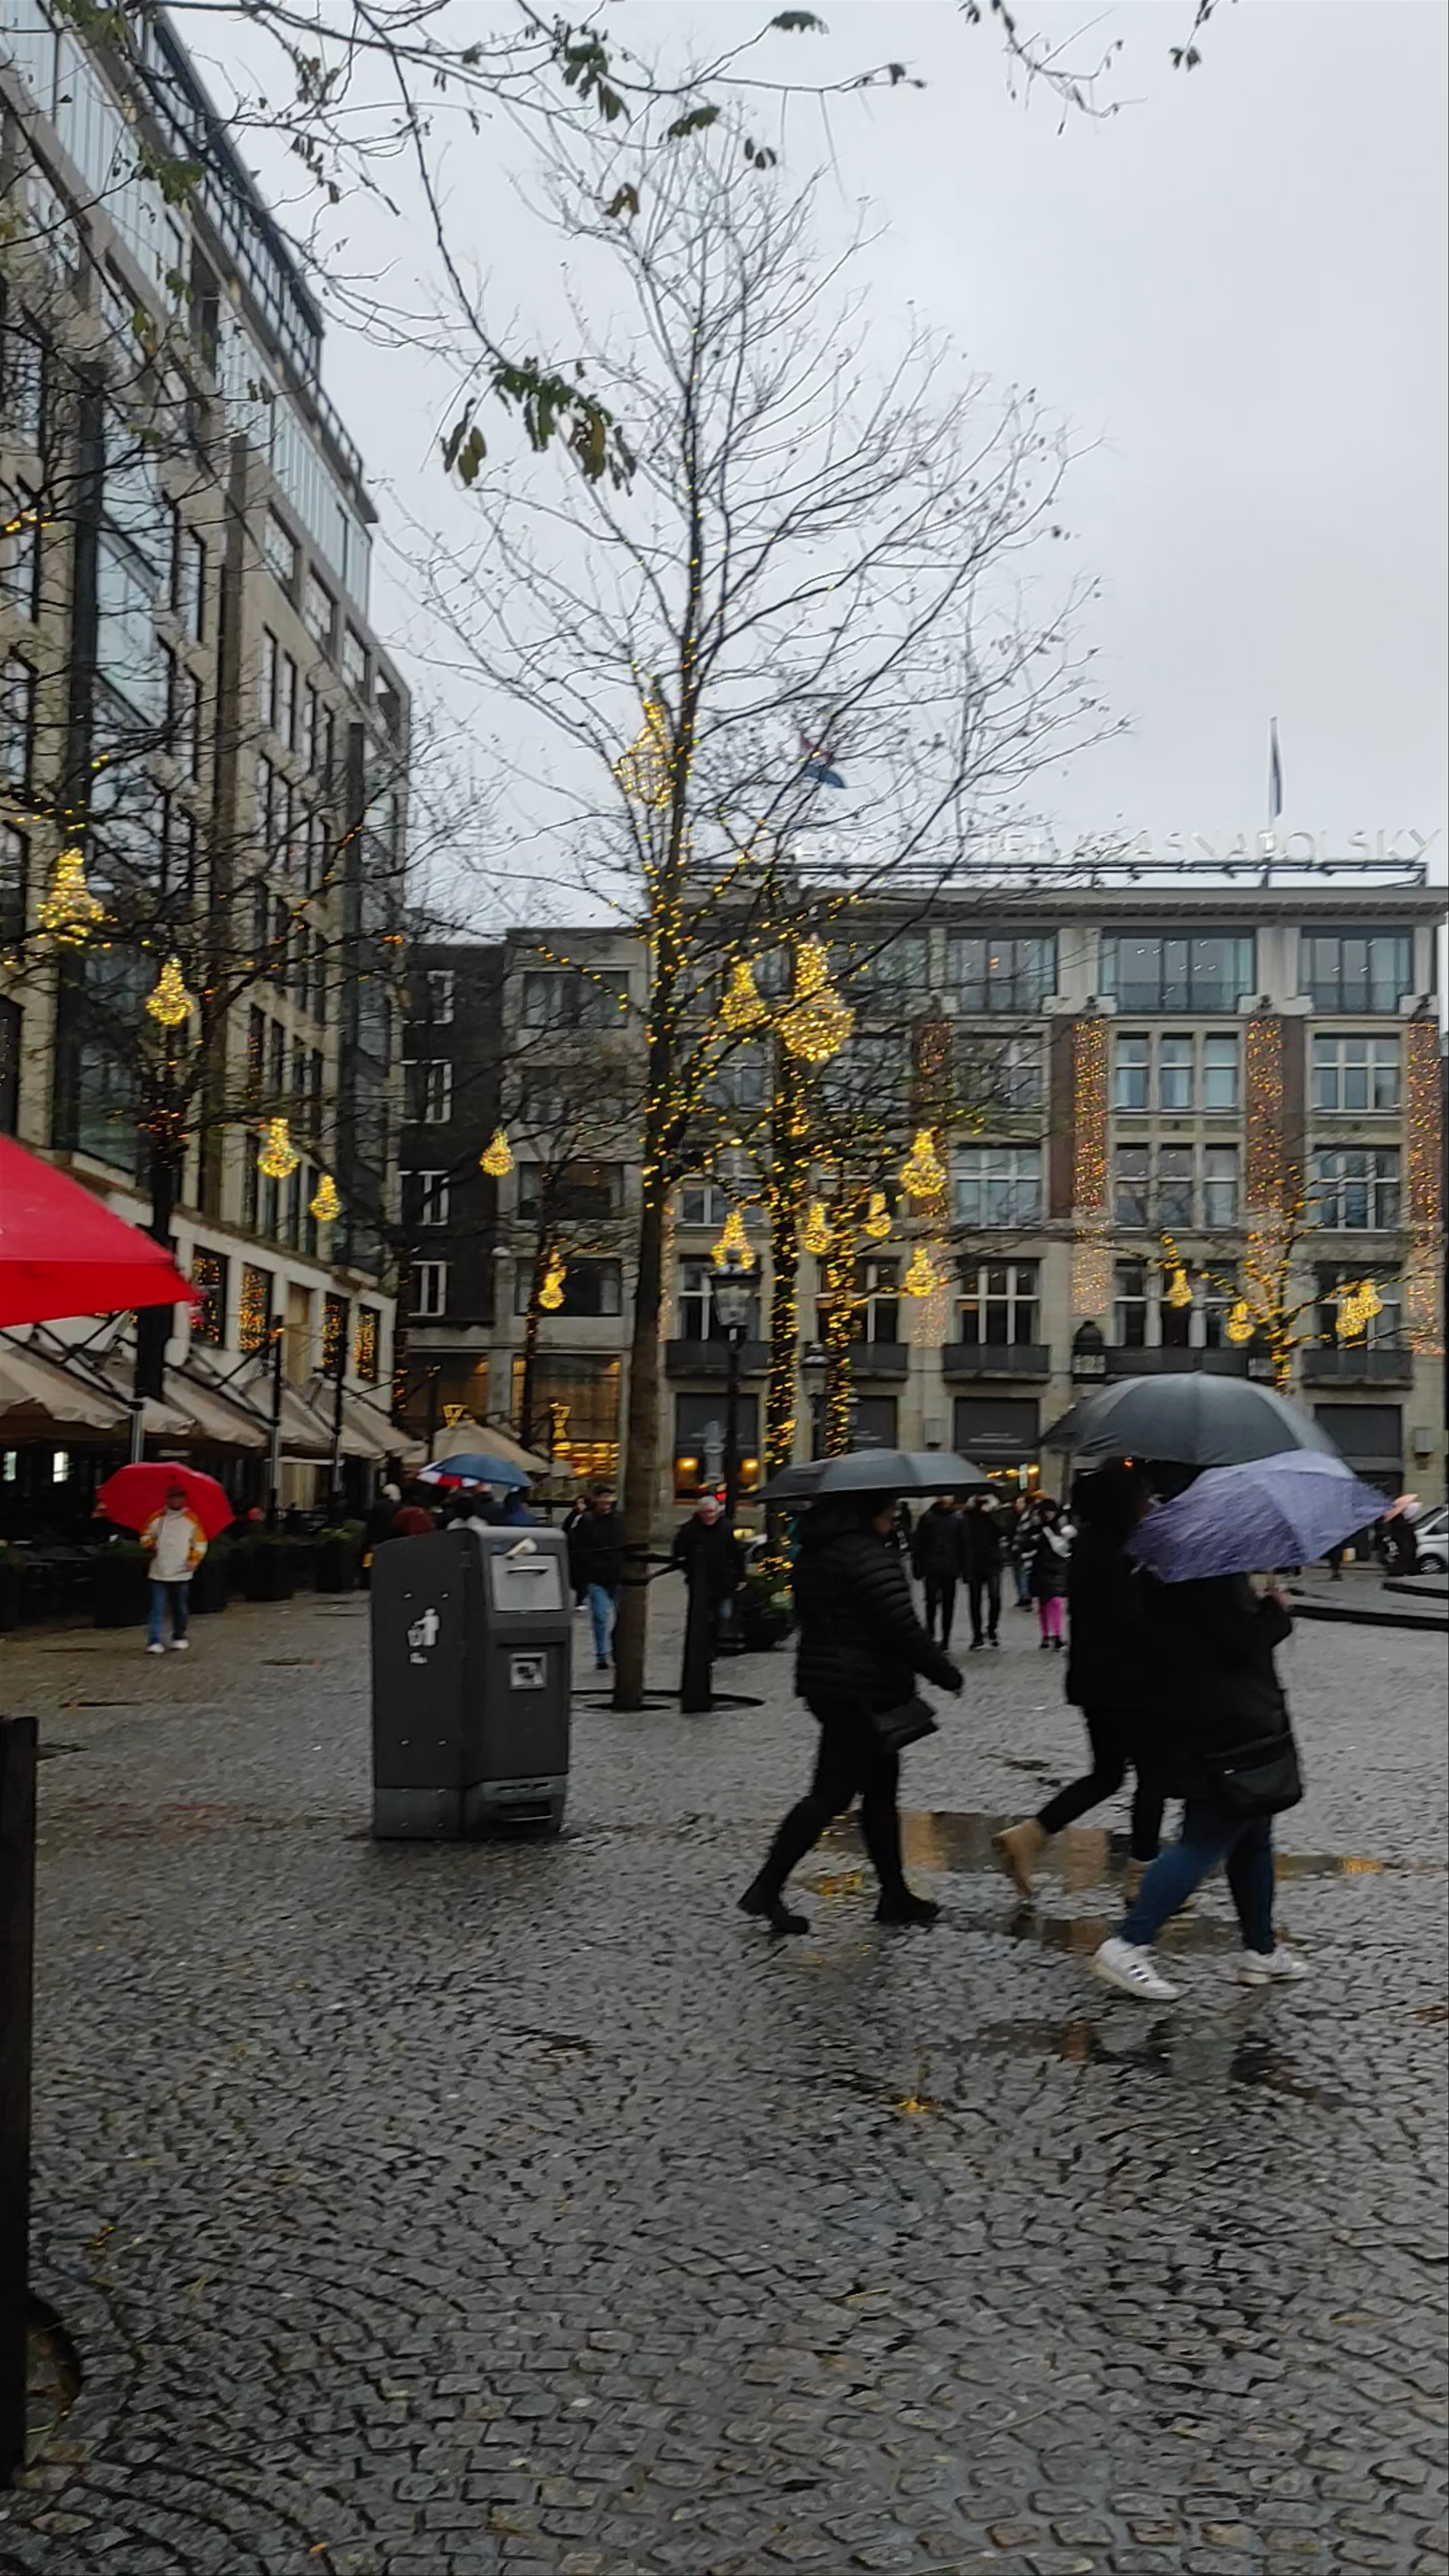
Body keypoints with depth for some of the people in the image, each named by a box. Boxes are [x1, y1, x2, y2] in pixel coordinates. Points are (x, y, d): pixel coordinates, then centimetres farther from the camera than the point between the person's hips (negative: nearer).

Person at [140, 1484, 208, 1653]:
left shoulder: (192, 1519, 5)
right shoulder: (157, 1518, 6)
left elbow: (200, 1543, 9)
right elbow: (146, 1535, 17)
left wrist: (194, 1560, -5)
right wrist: (150, 1547, -4)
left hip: (181, 1574, 0)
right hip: (159, 1573, 0)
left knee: (180, 1609, 9)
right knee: (157, 1608, -7)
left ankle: (180, 1638, 26)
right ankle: (155, 1642, -9)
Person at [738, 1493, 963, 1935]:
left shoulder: (813, 1552, 12)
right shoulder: (868, 1554, -18)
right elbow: (902, 1627, -20)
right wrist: (944, 1672, -9)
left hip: (824, 1681, 10)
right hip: (863, 1694, -10)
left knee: (881, 1789, 15)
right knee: (832, 1793, -4)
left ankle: (894, 1895, 21)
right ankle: (766, 1889, -2)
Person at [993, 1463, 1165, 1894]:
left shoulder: (1090, 1545, 12)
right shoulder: (1110, 1554, -19)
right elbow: (1129, 1619, -23)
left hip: (1096, 1680, 10)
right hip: (1123, 1685, -10)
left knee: (1106, 1774, 16)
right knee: (1151, 1774, 4)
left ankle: (1027, 1835, 4)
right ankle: (1144, 1873, 12)